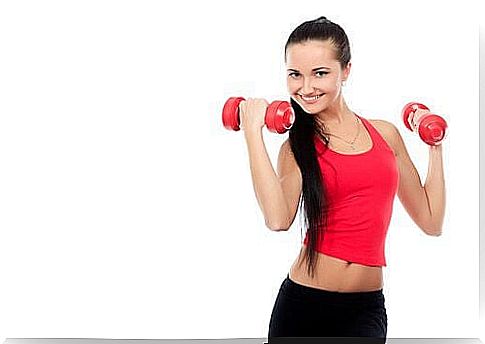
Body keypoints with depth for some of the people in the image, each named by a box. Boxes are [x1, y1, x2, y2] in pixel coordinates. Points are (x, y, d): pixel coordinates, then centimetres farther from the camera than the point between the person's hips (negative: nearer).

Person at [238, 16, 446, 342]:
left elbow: (431, 222, 11)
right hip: (303, 304, -1)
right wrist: (252, 129, -14)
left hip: (366, 307, 1)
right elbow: (278, 219, -22)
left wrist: (435, 145, 11)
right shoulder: (297, 146, 0)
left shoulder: (385, 133, 7)